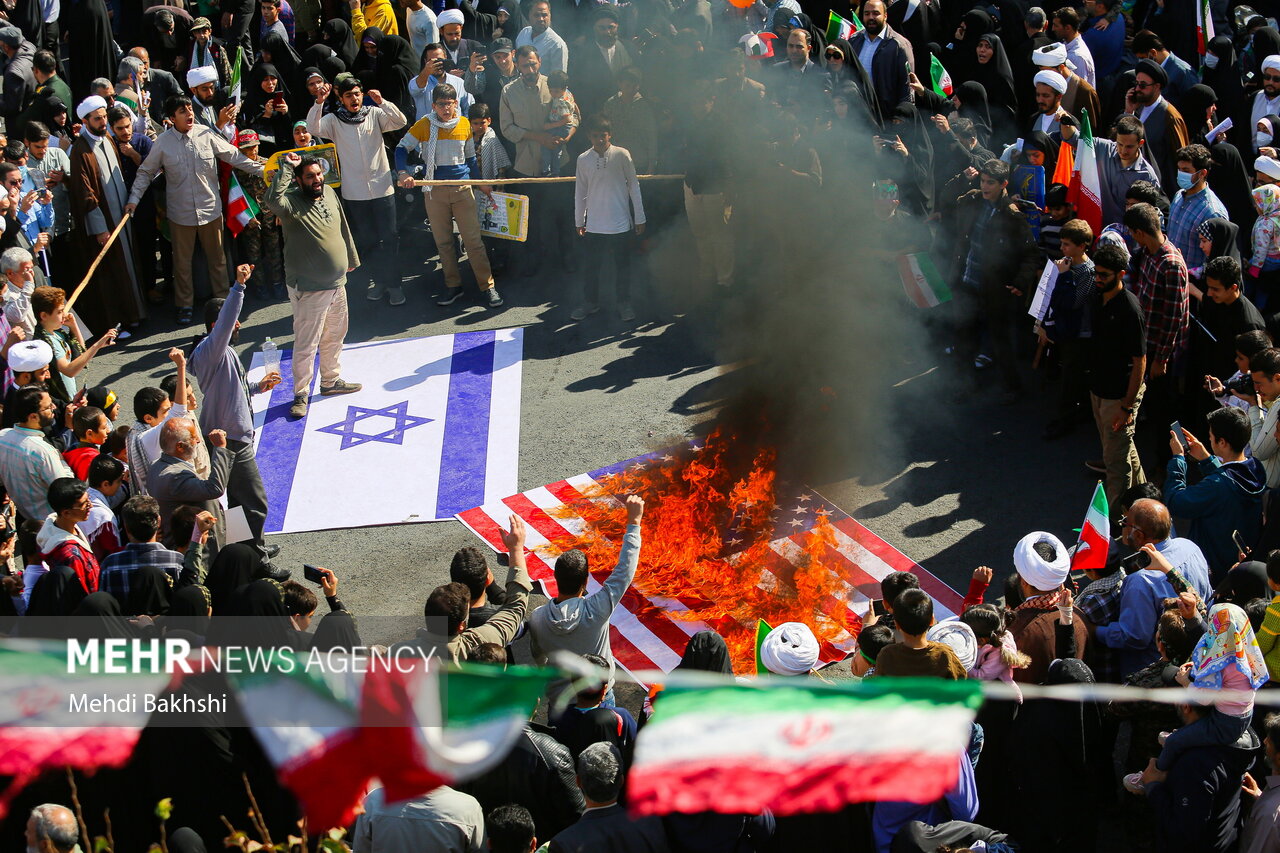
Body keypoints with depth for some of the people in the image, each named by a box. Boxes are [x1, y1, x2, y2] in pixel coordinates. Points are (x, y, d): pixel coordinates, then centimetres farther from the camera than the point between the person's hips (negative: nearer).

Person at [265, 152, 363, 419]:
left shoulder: (329, 193, 4)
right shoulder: (292, 202, -19)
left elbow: (343, 228, 17)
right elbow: (273, 200, -44)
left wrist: (351, 258, 26)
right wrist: (286, 167, -37)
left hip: (336, 283, 8)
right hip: (308, 289, -8)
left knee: (335, 337, 22)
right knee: (306, 345, 0)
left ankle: (331, 381, 40)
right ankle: (300, 395, 11)